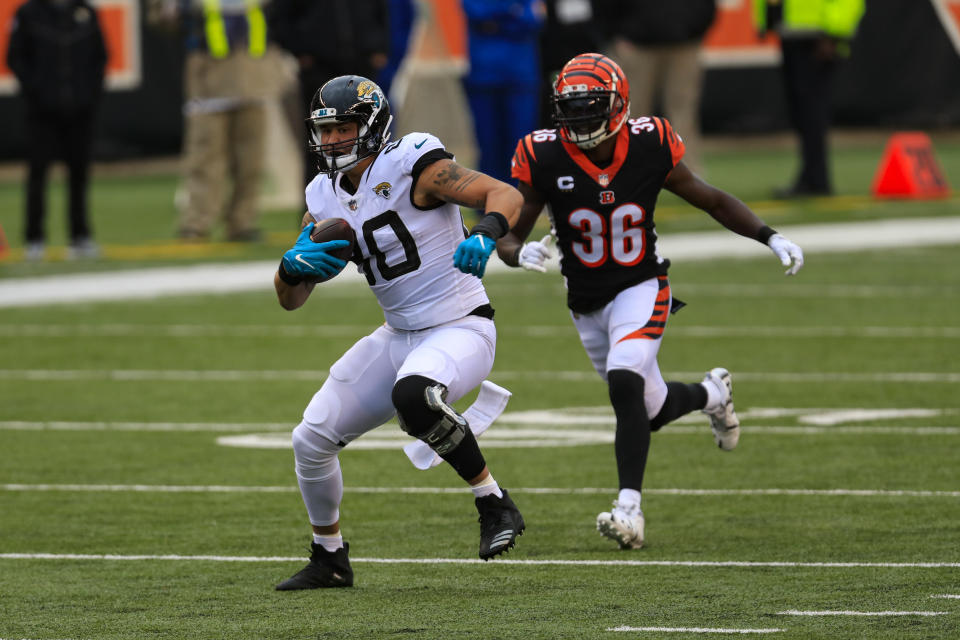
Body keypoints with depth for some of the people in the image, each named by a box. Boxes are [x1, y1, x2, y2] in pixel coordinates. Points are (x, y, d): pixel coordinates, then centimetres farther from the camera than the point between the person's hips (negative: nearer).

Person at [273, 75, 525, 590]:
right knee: (311, 441, 4)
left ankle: (494, 504, -21)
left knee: (412, 396, -39)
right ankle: (329, 559, 26)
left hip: (460, 330, -8)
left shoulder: (412, 167, -15)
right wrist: (294, 265, -14)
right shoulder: (326, 197, 6)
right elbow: (290, 299, 9)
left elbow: (506, 195, -20)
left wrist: (484, 237, -40)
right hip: (399, 337, 8)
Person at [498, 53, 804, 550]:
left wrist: (771, 238, -11)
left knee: (625, 384, -28)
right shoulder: (546, 159, -16)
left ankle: (629, 509, -26)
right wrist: (521, 254, -35)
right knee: (652, 410, 15)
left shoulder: (649, 148, -15)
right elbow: (508, 236, -11)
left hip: (641, 290, -3)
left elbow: (712, 201, -1)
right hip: (587, 301, 3)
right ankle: (711, 393, 49)